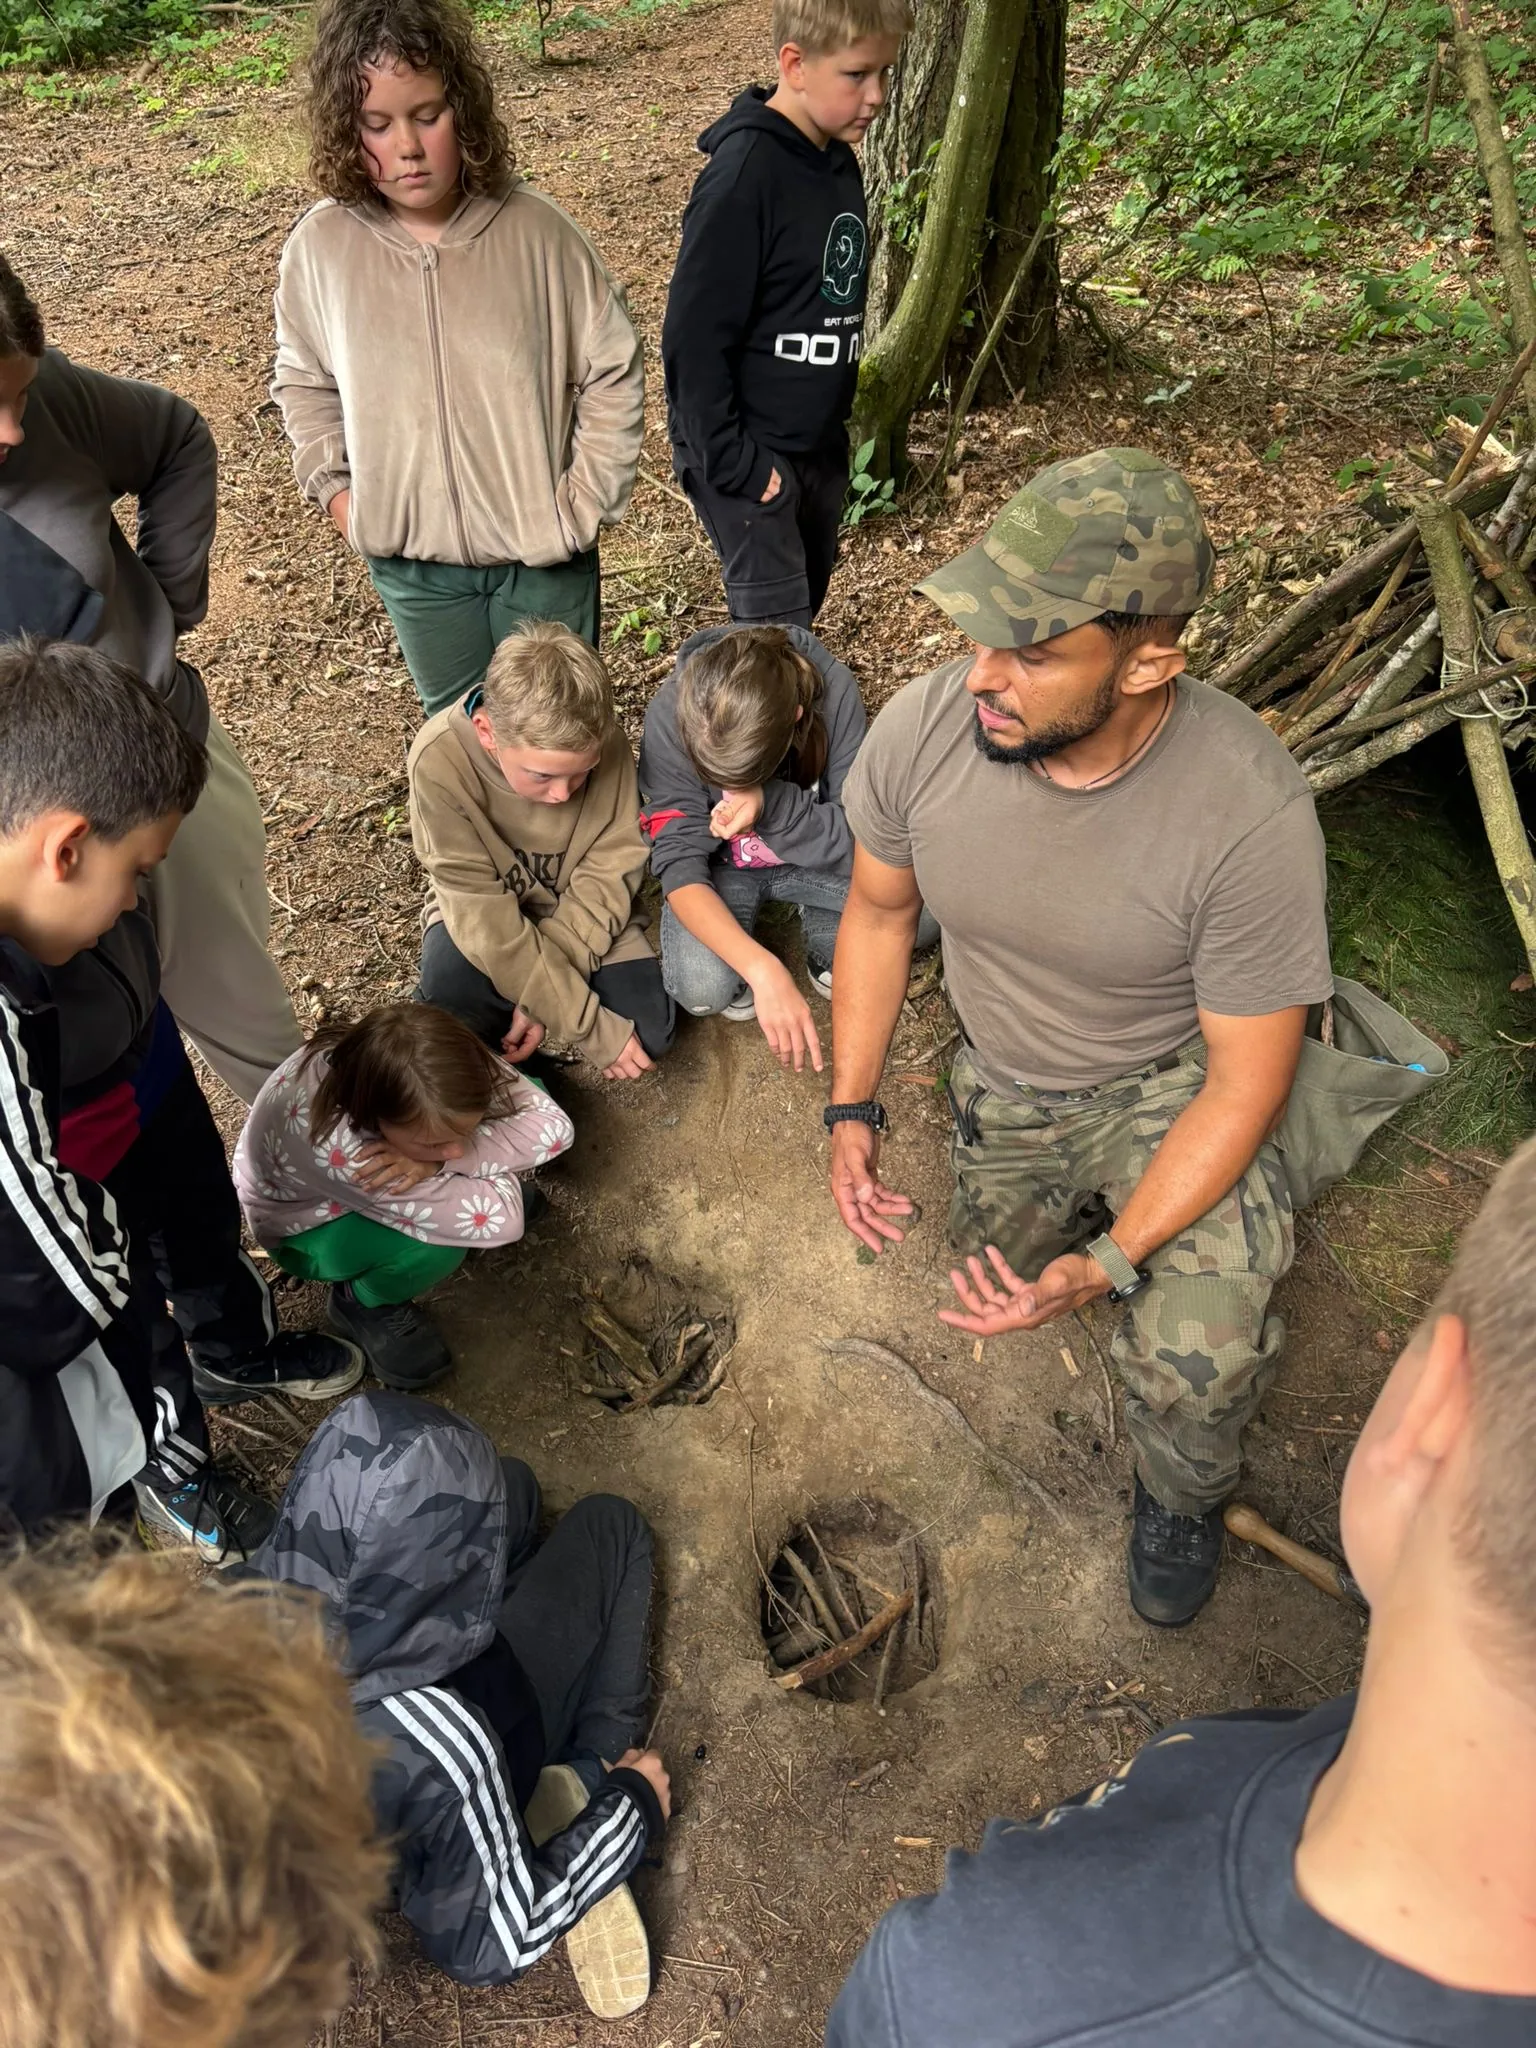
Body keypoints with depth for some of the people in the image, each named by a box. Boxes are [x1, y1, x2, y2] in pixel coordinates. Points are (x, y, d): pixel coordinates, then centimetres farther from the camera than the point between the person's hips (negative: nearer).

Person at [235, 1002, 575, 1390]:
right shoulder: (328, 1144, -45)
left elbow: (554, 1126, -32)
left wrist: (438, 1163, -41)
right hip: (310, 1226, -4)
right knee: (437, 1239, -34)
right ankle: (365, 1304, -2)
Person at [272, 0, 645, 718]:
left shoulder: (537, 231, -13)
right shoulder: (319, 246, -7)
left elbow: (612, 374, -5)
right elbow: (303, 381, 9)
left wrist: (584, 502, -9)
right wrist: (333, 486, -1)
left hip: (540, 551, -2)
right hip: (408, 558, 2)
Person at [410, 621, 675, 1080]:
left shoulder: (603, 743, -24)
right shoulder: (440, 761, -30)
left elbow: (610, 871, -17)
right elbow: (484, 915, -29)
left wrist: (543, 992, -27)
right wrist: (590, 1026, -31)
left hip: (581, 915, 2)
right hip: (484, 917, -2)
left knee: (649, 1030, -18)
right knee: (450, 986, -33)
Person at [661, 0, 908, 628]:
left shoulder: (838, 160, 6)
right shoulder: (744, 173, -19)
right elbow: (693, 338, -20)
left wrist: (834, 423, 14)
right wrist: (730, 461, -20)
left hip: (821, 445, 8)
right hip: (751, 456, -8)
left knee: (807, 602, 16)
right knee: (776, 630, -8)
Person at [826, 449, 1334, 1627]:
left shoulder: (1251, 812, -35)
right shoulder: (921, 730, -25)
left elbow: (1247, 1084, -24)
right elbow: (879, 913, -4)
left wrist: (1109, 1264, -30)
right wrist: (852, 1109, -9)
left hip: (1170, 1081, -4)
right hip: (1004, 1081, 4)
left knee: (1201, 1362, -22)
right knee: (1008, 1272, 20)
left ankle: (1183, 1498, 15)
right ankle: (1077, 1200, 51)